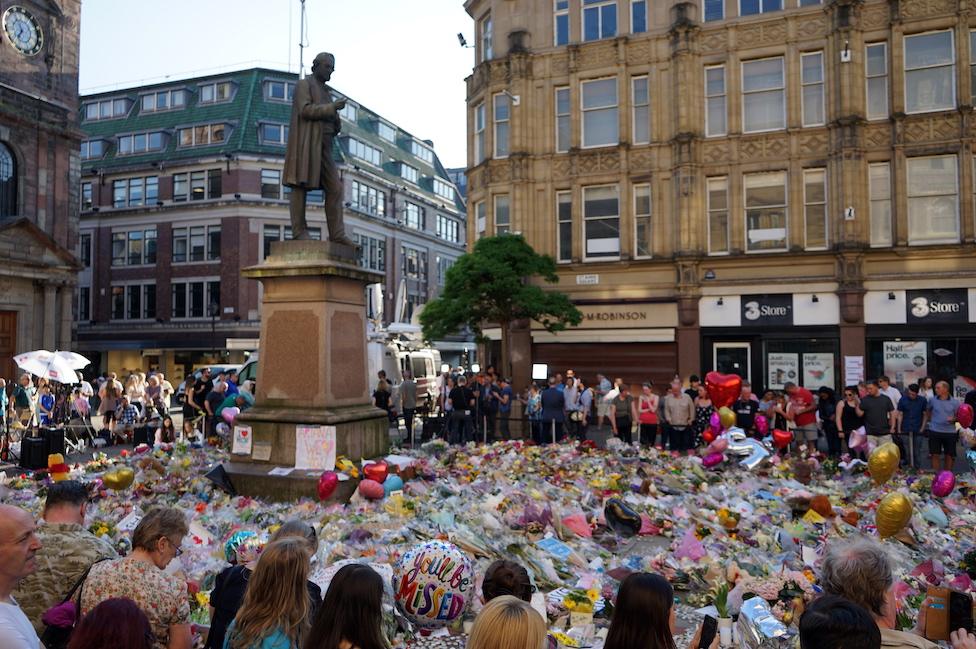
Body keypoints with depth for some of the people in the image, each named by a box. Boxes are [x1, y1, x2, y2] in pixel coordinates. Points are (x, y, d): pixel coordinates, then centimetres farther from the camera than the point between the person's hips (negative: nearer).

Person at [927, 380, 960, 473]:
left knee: (949, 456, 9)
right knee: (935, 455, 3)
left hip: (950, 432, 0)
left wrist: (953, 419, -18)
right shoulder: (932, 400, 0)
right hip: (935, 431, 0)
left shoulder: (955, 402, -3)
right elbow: (929, 411, 18)